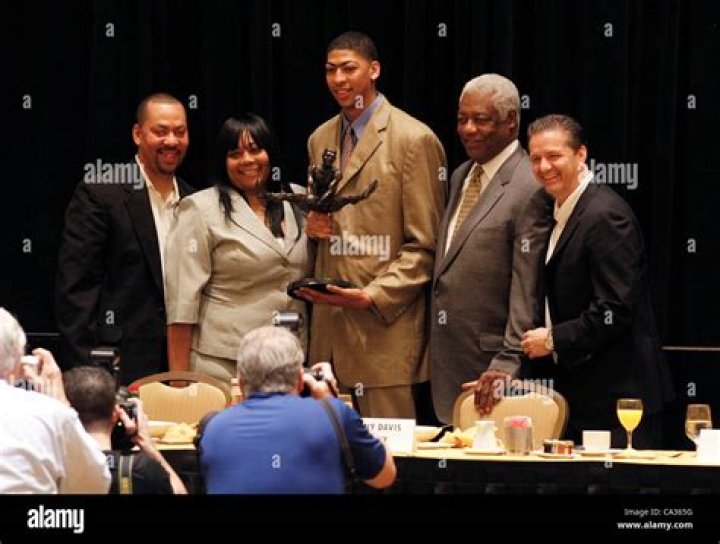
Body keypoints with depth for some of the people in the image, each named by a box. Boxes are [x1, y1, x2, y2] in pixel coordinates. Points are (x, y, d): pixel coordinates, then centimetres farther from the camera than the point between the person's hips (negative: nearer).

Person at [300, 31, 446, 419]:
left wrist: (373, 296, -17)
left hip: (385, 323, -6)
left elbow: (425, 245, -7)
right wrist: (313, 224, 5)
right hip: (328, 322, 6)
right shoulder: (320, 139, 17)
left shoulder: (414, 139, -5)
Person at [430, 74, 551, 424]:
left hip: (490, 362, -8)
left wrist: (507, 365, -21)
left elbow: (527, 291, -17)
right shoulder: (461, 176, 15)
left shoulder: (530, 189, -13)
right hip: (447, 362, 8)